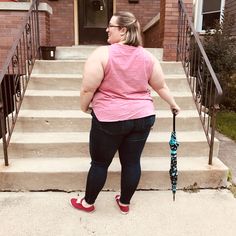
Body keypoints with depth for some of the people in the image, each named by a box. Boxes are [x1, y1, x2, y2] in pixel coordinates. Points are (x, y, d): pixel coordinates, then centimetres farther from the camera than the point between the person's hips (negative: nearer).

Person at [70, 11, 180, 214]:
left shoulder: (102, 54, -14)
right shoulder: (147, 56, 1)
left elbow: (87, 89, -15)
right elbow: (161, 87, 8)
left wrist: (85, 107, 5)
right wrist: (173, 105, 24)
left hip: (110, 119, -4)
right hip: (142, 117, 5)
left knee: (100, 162, 12)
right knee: (132, 162, 15)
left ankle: (88, 203, 32)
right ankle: (125, 203, 33)